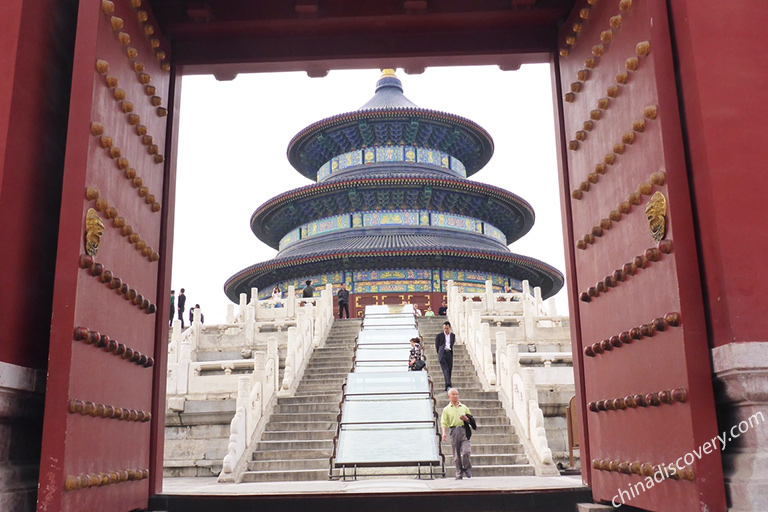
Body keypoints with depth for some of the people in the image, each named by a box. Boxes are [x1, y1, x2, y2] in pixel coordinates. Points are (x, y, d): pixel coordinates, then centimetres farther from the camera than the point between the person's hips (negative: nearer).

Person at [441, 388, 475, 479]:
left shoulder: (464, 407, 16)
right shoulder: (446, 409, 11)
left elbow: (471, 420, 20)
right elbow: (444, 423, 5)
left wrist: (466, 419, -3)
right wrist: (444, 433, -11)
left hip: (464, 431, 0)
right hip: (453, 431, 0)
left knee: (466, 451, -15)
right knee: (456, 454, 1)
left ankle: (467, 468, 8)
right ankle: (459, 473, 12)